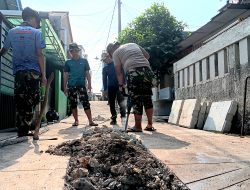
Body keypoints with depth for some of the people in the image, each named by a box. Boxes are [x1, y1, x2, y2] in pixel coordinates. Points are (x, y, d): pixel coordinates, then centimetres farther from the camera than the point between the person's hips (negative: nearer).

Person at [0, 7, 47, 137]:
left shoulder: (12, 32, 11)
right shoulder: (36, 32, 2)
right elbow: (40, 55, -4)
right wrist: (43, 75, -2)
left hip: (18, 72, 3)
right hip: (33, 72, -3)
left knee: (20, 103, 7)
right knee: (31, 102, 2)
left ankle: (20, 132, 7)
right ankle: (25, 132, -3)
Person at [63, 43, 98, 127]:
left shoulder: (84, 61, 9)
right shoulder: (68, 62, 10)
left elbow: (87, 73, 8)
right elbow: (66, 75, 9)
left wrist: (89, 84, -2)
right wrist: (65, 87, 4)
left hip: (82, 85, -1)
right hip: (71, 86, 2)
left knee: (86, 103, -6)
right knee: (73, 104, 4)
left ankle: (90, 121, -5)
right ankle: (76, 120, 15)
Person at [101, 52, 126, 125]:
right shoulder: (105, 68, 13)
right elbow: (104, 79, 14)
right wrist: (105, 89, 7)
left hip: (119, 86, -4)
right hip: (110, 87, 4)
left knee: (121, 101, -19)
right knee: (111, 104, 5)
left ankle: (123, 116, -23)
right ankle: (114, 119, 13)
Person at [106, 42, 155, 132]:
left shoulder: (116, 53, 12)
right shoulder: (133, 44, 27)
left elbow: (118, 72, 7)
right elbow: (147, 55, 23)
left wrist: (121, 84, 14)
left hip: (133, 72, -5)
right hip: (147, 69, 6)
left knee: (136, 100, -1)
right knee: (147, 98, 10)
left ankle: (138, 126, 2)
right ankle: (150, 125, 13)